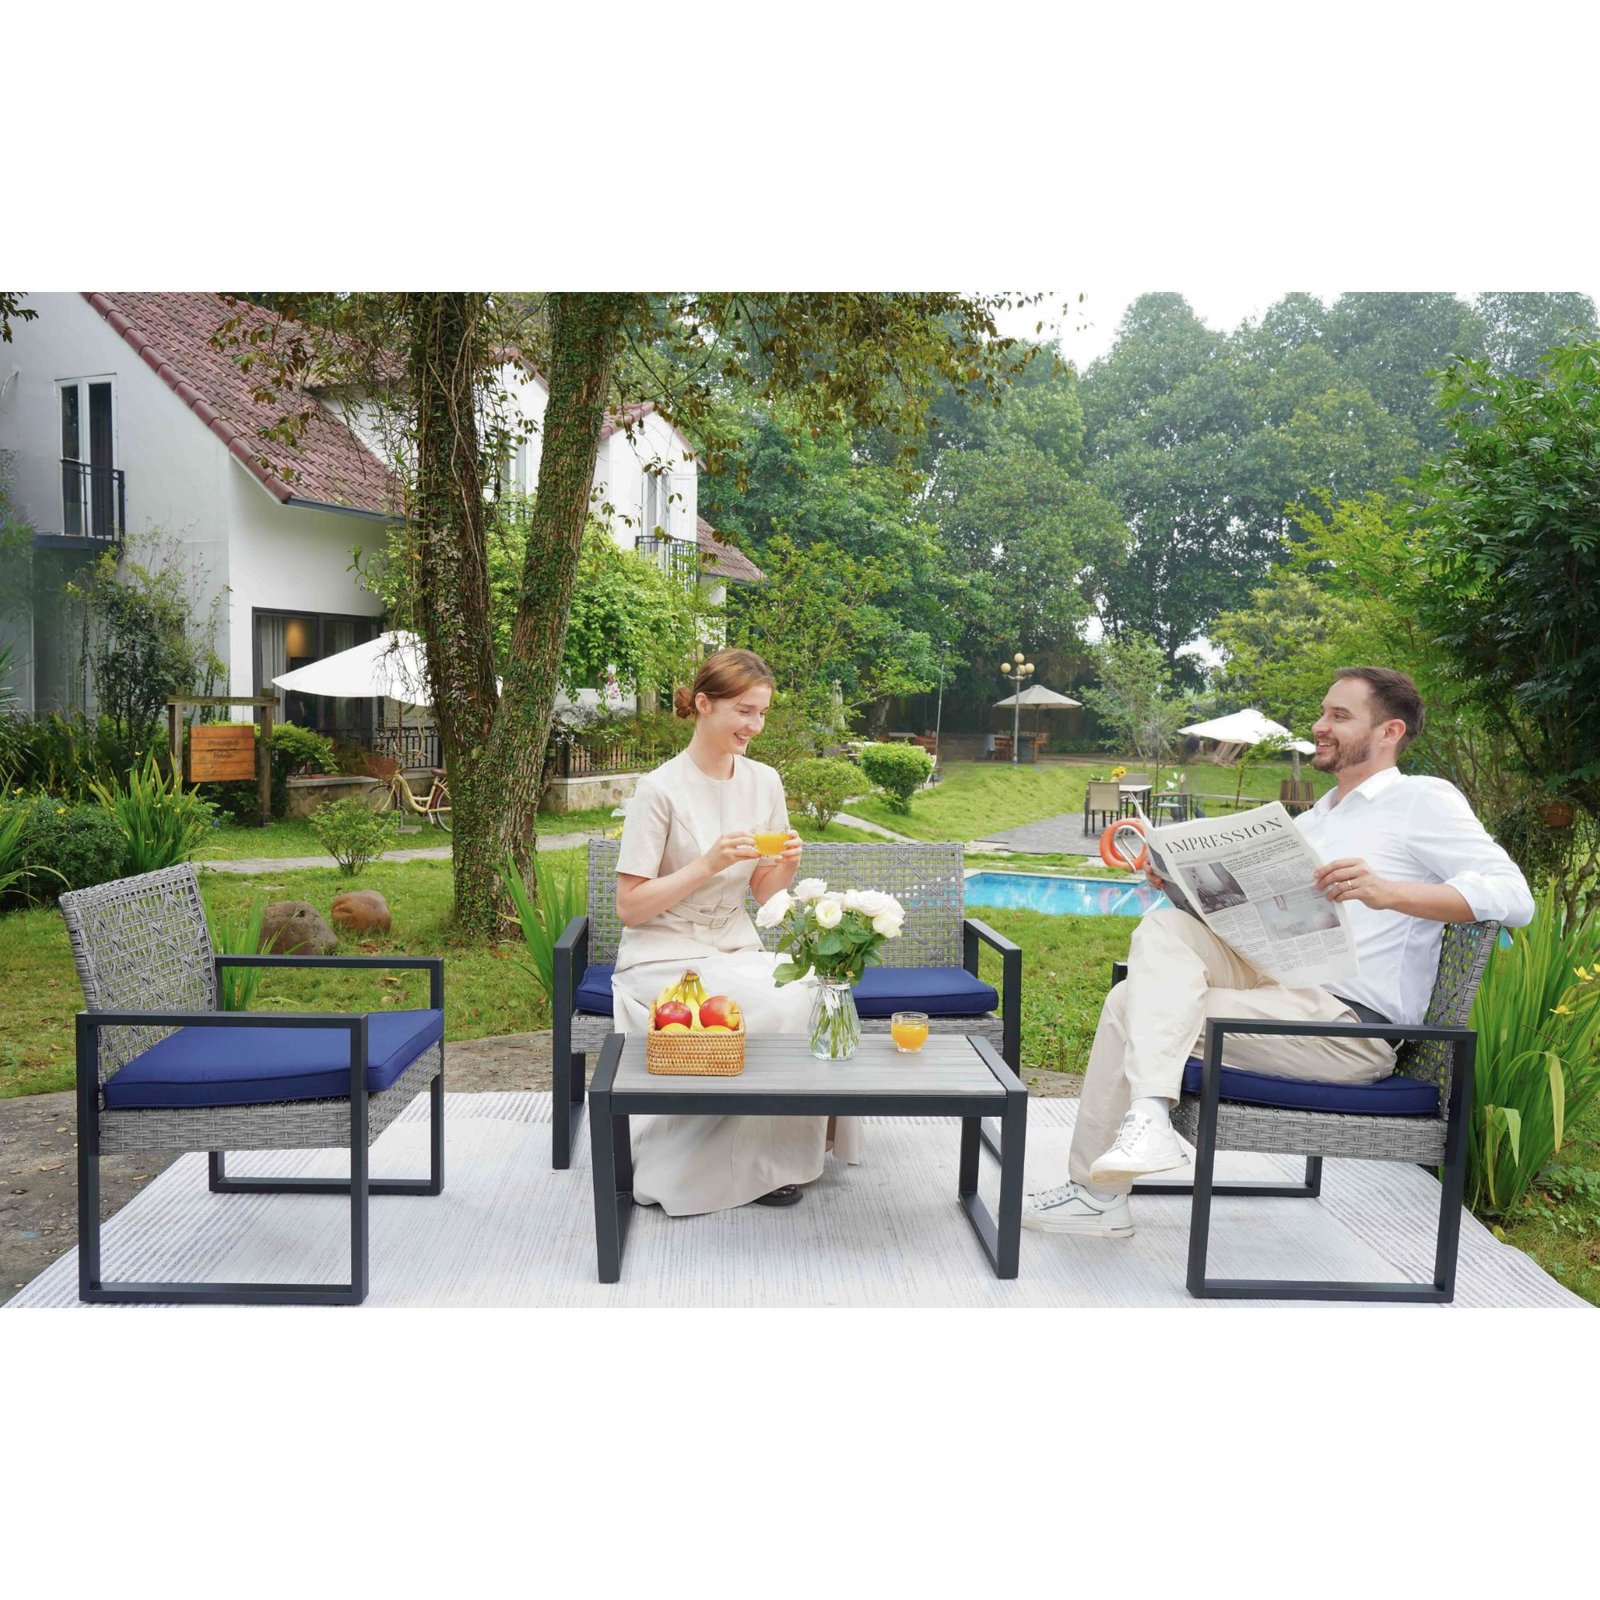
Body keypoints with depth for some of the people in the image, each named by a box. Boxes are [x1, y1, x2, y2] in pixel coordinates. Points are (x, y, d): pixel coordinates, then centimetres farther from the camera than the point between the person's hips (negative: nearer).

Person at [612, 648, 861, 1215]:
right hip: (664, 958, -5)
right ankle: (747, 1168, -7)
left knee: (815, 992, -22)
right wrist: (709, 863, -23)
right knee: (777, 1006, -28)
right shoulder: (661, 789, -12)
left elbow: (763, 894, 10)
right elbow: (629, 907, -13)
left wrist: (786, 865, -12)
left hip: (735, 950, 6)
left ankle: (774, 1154, -5)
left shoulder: (764, 782, 4)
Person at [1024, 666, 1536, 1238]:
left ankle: (1096, 1192, -12)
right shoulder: (1311, 820, 25)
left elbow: (1513, 896, -13)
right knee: (1164, 927, -17)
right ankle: (1148, 1114, -28)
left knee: (1136, 1010, -18)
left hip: (1347, 1024, -8)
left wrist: (1388, 892, -27)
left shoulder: (1422, 799, 1)